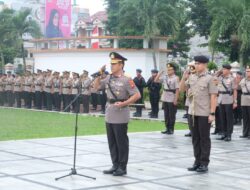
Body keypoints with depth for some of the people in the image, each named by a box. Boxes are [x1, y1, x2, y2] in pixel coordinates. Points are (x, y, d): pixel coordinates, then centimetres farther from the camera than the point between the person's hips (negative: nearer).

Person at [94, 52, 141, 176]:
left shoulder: (126, 80, -12)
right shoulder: (108, 78, 9)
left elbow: (137, 95, -14)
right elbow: (96, 87, 18)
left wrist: (123, 104, -20)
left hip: (120, 117, -7)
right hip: (109, 116, 7)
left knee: (121, 143, 1)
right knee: (112, 143, 12)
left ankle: (122, 167, 9)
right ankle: (115, 166, 21)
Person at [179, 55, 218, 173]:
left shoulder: (209, 79, -6)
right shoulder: (192, 78, 9)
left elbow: (213, 96, -9)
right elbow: (181, 89, 17)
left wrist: (212, 113, -14)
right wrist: (184, 78, -1)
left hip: (204, 114, -5)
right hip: (193, 113, 6)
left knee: (204, 139, 2)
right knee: (195, 138, 11)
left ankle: (204, 164, 9)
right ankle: (197, 161, 21)